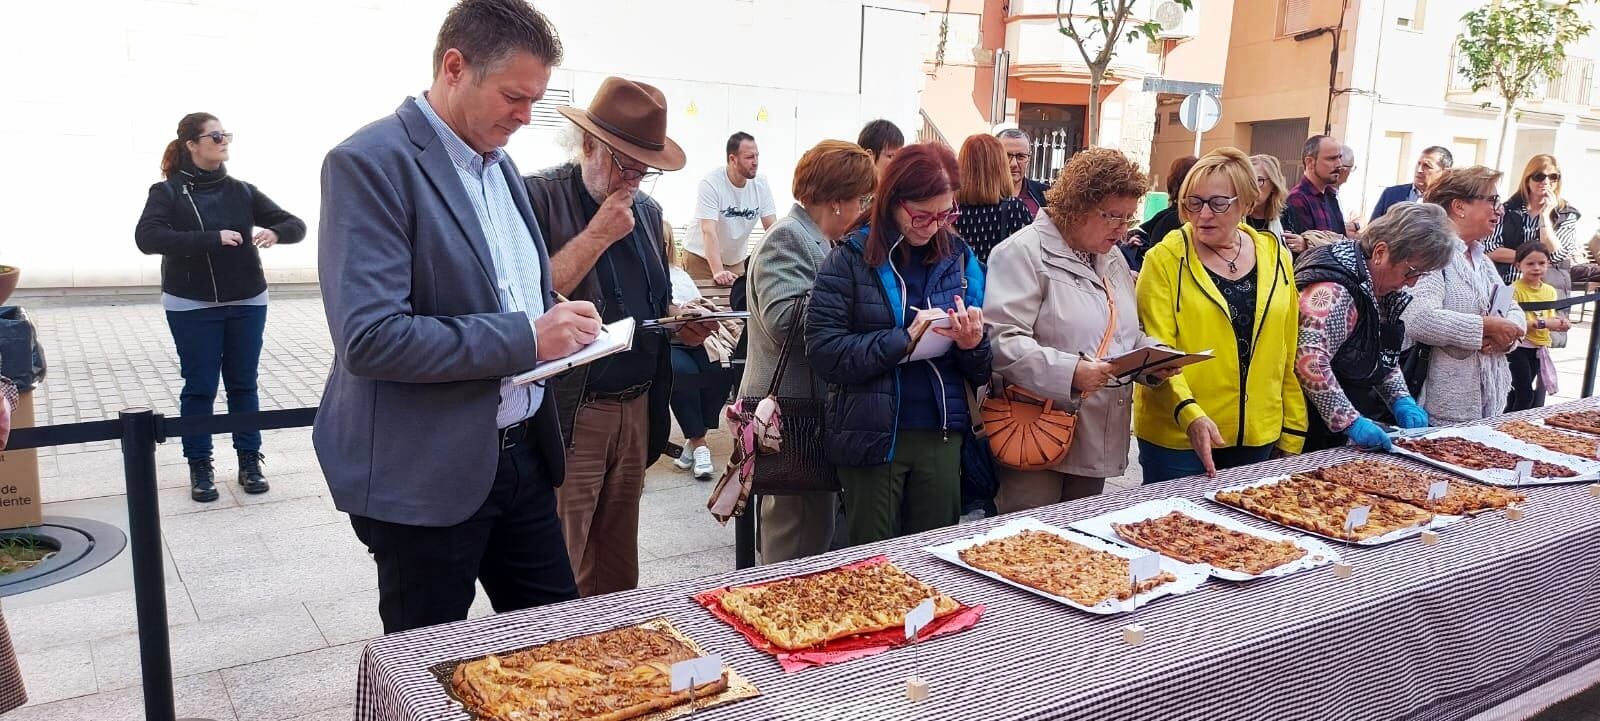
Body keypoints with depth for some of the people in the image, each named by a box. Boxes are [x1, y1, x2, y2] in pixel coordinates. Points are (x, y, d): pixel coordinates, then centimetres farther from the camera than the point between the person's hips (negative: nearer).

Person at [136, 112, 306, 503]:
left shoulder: (241, 190, 5)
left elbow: (296, 225, 4)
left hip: (247, 304, 3)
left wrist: (274, 232, -20)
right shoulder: (167, 192, -5)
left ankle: (250, 461, 20)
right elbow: (147, 237, -21)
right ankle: (200, 467, 17)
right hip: (191, 308, -3)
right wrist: (212, 238, -30)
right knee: (199, 387, 4)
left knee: (243, 384, 9)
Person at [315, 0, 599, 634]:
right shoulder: (370, 164, -15)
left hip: (523, 455, 7)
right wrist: (525, 338, -23)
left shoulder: (499, 164, 11)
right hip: (425, 474, -7)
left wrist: (562, 326, 0)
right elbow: (370, 339, -23)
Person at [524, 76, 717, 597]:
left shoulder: (646, 210, 13)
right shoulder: (538, 197, -9)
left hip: (637, 409, 7)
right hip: (568, 413, -7)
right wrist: (598, 234, -18)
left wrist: (679, 321, 3)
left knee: (617, 564, 18)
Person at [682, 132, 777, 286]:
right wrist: (718, 272, -42)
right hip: (701, 258, -4)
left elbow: (772, 228, -6)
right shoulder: (710, 183, -22)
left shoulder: (761, 184, -7)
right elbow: (709, 231, -30)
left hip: (736, 260, 4)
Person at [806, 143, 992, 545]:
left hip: (941, 436, 3)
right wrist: (902, 341, -21)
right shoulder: (852, 259, -6)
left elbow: (981, 372, 8)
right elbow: (824, 350, -14)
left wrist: (973, 344, -14)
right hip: (872, 435, -3)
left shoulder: (960, 258, 5)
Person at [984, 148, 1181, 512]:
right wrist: (1070, 372, -29)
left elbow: (1127, 335, 27)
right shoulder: (1024, 252, -11)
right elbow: (1001, 339, -21)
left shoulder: (1114, 259, 17)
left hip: (1098, 442, 8)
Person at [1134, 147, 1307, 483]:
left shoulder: (1276, 257, 4)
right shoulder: (1165, 259, -8)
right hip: (1177, 436, -4)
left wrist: (1292, 434, 8)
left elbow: (1287, 354, 8)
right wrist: (1189, 413, -29)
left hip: (1257, 437, 4)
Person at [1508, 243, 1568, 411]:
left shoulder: (1550, 291, 8)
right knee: (1525, 394, -7)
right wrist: (1543, 324, -25)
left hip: (1539, 348, 7)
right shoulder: (1515, 290, -15)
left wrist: (1559, 322, -6)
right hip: (1518, 347, -7)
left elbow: (1549, 317, 16)